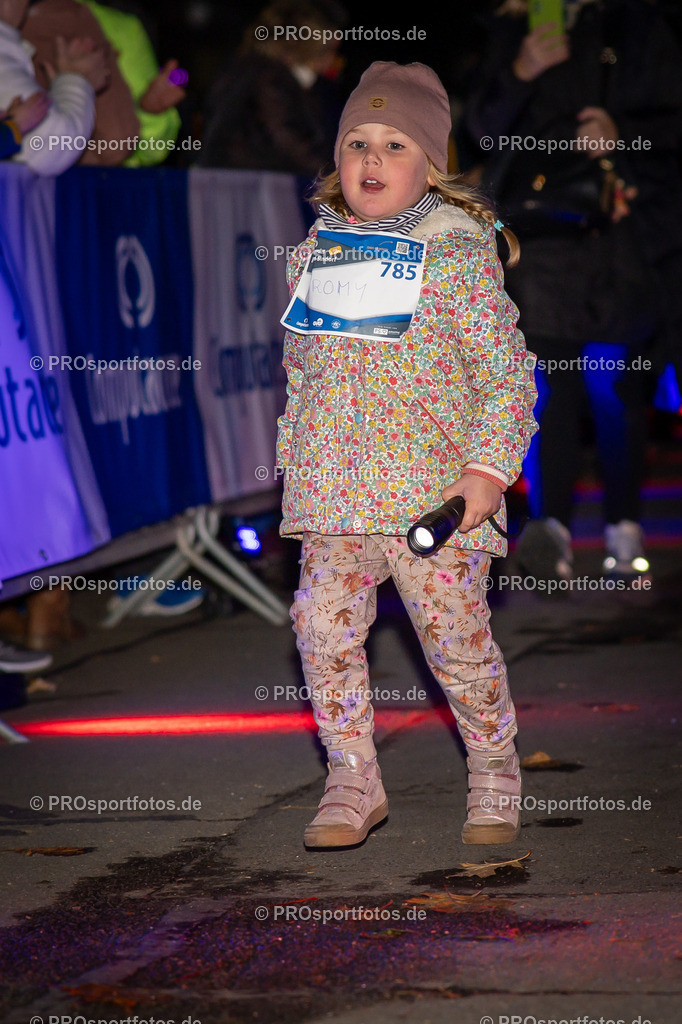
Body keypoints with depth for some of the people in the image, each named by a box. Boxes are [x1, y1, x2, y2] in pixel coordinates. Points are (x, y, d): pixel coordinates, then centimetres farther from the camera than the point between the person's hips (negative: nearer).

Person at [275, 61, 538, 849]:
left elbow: (506, 369, -5)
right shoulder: (314, 252, 9)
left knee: (457, 638, 1)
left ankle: (495, 776, 22)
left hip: (433, 489, -4)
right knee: (323, 628, -5)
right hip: (332, 493, 4)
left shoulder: (460, 254, -5)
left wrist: (489, 467, -13)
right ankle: (353, 782, 10)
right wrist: (293, 460, 17)